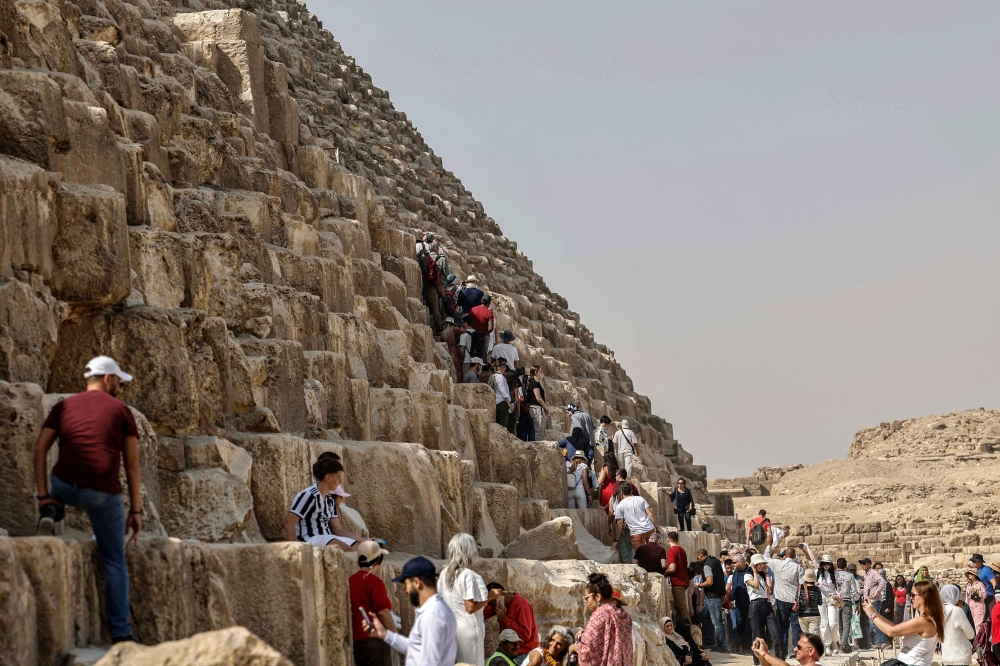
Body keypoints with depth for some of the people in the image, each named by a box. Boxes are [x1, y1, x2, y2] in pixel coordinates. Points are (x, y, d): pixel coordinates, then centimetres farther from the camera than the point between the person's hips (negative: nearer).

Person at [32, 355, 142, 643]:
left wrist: (42, 497, 3)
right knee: (114, 562, 11)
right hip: (104, 494, -2)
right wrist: (136, 511, 8)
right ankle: (121, 633, 7)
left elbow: (39, 450, 3)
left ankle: (49, 514, 11)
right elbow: (132, 465, 6)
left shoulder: (63, 406, 14)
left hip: (65, 487, 2)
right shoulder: (121, 410, 10)